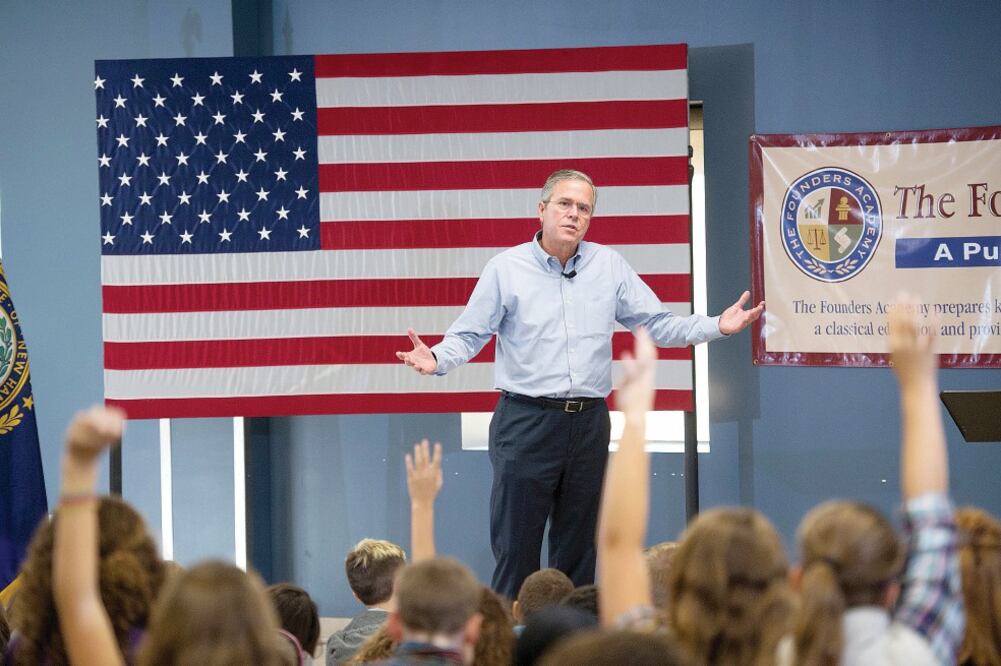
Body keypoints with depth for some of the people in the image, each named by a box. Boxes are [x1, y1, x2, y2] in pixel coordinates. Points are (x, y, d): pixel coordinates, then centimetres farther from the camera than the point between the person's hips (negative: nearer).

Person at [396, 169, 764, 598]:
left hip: (589, 423, 4)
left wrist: (718, 326, -4)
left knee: (579, 547, 9)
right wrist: (437, 359, -21)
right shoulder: (506, 268, -1)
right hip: (526, 421, -3)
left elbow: (659, 324, 9)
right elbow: (468, 335, 0)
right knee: (515, 546, -3)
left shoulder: (609, 266, 8)